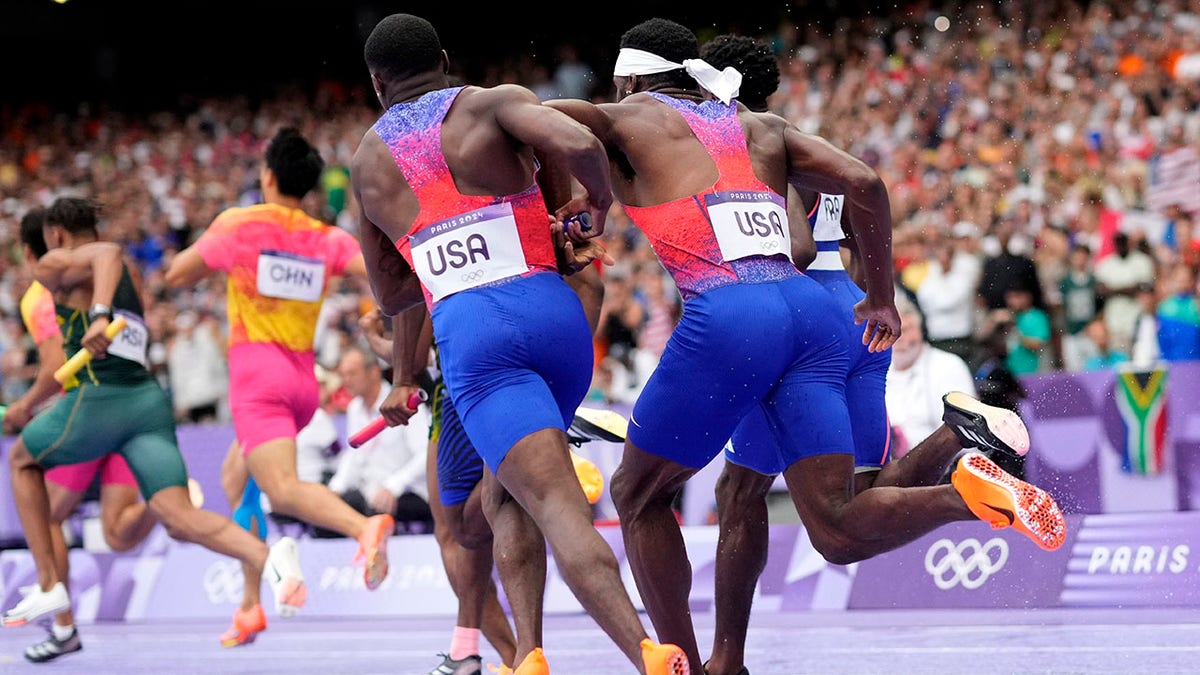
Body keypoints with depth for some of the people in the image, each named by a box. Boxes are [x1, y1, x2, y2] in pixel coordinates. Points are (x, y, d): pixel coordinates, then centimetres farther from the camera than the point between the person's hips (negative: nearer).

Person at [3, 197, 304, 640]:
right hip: (151, 403, 6)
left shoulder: (55, 266, 6)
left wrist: (98, 316, -33)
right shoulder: (130, 280, 29)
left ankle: (48, 586, 19)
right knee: (181, 521, -10)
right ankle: (269, 558, -40)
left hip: (99, 401, -6)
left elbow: (108, 253, -16)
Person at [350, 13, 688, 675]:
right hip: (556, 315, 1)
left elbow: (390, 294, 29)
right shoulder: (493, 102, 10)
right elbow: (578, 145, -11)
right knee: (504, 495, 22)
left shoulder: (367, 162, 21)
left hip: (469, 334, -1)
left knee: (558, 505, -14)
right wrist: (599, 198, 9)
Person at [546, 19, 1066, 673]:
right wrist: (881, 297, 24)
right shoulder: (763, 127, 26)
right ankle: (966, 489, -25)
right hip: (814, 311, 5)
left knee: (638, 496, 16)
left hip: (725, 320, -5)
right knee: (839, 534, 0)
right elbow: (864, 184, 15)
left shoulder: (629, 120, 15)